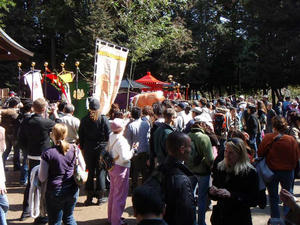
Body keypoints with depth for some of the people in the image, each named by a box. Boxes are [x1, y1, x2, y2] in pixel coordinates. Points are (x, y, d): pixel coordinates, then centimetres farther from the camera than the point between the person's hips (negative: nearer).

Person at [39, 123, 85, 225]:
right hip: (72, 190, 4)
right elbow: (83, 168, 5)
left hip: (55, 192, -4)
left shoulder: (47, 153, -15)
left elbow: (42, 178, -11)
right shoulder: (75, 149, -5)